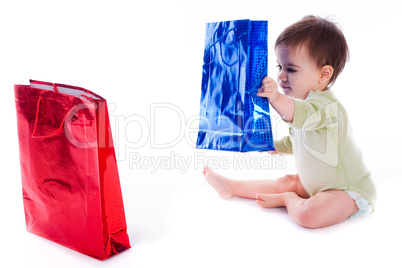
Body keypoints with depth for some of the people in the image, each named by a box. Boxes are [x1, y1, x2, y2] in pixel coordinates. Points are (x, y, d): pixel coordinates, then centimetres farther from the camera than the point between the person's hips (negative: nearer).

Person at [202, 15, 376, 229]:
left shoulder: (324, 104, -24)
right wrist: (275, 145, 11)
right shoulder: (307, 102, 10)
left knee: (308, 214, -30)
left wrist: (276, 99, -67)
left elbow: (302, 115, -50)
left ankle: (288, 200, -1)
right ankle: (232, 187, 22)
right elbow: (297, 140, 25)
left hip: (350, 191, -10)